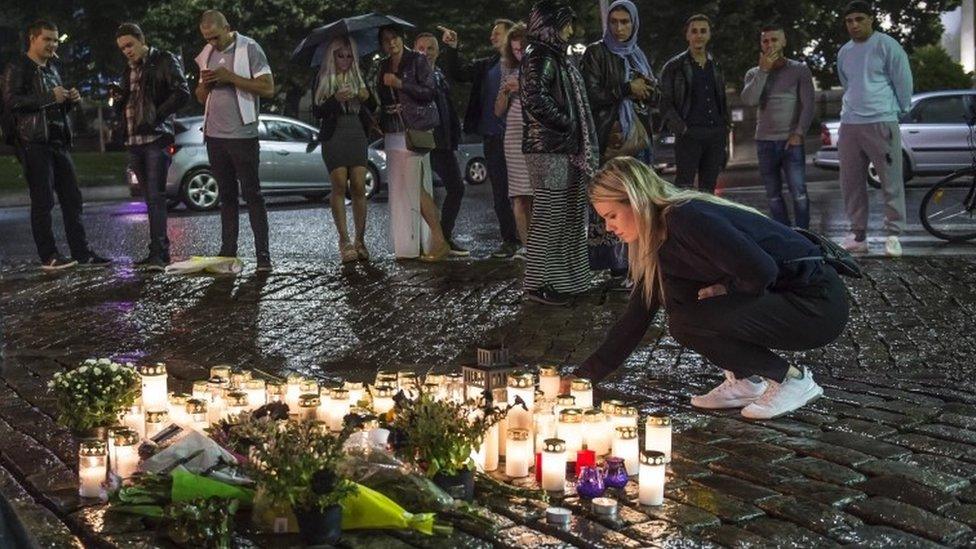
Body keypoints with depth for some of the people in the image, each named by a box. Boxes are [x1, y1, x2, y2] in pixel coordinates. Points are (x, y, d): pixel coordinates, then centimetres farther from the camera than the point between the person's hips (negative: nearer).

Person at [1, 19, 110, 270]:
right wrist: (49, 97, -18)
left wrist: (71, 100, 8)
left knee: (72, 198, 5)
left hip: (59, 142, 8)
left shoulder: (52, 69, 22)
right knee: (43, 200, -6)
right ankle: (48, 256, -2)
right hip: (34, 143, -8)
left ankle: (81, 252, 9)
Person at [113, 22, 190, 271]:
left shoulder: (165, 61, -1)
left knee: (155, 197, -13)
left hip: (156, 139, -7)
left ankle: (159, 253, -15)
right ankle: (159, 251, 11)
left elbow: (182, 93, -12)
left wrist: (156, 116, -14)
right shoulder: (129, 70, 21)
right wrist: (118, 98, 3)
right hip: (134, 140, 7)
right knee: (150, 198, 8)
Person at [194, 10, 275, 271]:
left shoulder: (249, 49, -6)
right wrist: (205, 84, -3)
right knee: (226, 196, 10)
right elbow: (201, 97, 20)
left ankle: (263, 255, -6)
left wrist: (230, 77, -18)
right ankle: (228, 252, 15)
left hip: (242, 135, -6)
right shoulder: (207, 54, 13)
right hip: (214, 135, 6)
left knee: (252, 195, -6)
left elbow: (268, 88, -14)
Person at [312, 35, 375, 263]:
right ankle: (344, 240, -7)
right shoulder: (323, 79, 4)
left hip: (357, 134, 2)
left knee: (359, 186, -7)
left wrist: (367, 98, -7)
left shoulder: (358, 77, 13)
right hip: (333, 135, -2)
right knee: (339, 186, -9)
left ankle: (360, 240, -3)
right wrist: (336, 99, -18)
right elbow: (316, 112, -2)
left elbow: (371, 109, 14)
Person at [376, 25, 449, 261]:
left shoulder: (417, 60, -2)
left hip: (416, 130, -7)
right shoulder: (384, 66, 16)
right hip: (393, 133, 7)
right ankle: (410, 246, 8)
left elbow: (429, 92, -10)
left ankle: (439, 240, -8)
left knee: (416, 187, -13)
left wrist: (400, 84, -15)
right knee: (399, 188, 3)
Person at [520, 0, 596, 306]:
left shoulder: (555, 57, 18)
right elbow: (536, 98, -27)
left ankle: (562, 277, 21)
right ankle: (539, 284, 1)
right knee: (548, 216, -5)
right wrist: (565, 123, -16)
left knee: (565, 217, 13)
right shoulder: (540, 58, -11)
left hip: (564, 149, 10)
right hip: (548, 150, -10)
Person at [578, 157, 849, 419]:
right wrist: (584, 375, 10)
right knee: (674, 294, 4)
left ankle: (793, 378, -5)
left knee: (686, 324, -19)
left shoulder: (686, 218, -21)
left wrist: (726, 289, -7)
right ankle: (745, 380, 10)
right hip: (777, 299, 9)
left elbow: (761, 272, -28)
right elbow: (636, 318, 12)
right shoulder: (661, 245, 9)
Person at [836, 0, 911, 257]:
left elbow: (903, 80, -3)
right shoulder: (844, 52, 13)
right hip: (849, 125, 6)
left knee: (891, 182, -3)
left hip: (881, 123, -6)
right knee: (851, 183, 8)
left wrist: (900, 110, 5)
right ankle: (858, 235, 15)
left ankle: (893, 235, 3)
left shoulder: (886, 46, -6)